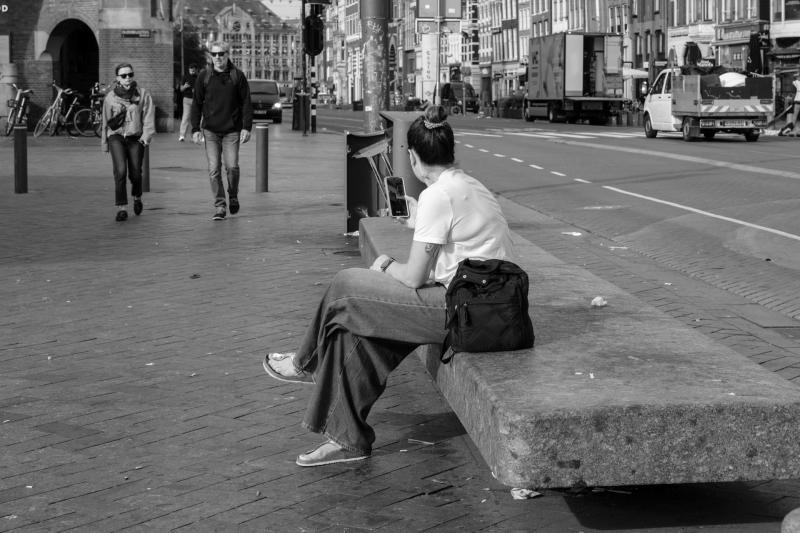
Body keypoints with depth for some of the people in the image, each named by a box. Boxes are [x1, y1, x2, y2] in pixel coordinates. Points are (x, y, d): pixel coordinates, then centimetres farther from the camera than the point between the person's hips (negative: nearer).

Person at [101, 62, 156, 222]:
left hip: (136, 138, 0)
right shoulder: (110, 97, 4)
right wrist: (104, 143, 18)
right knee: (120, 171, -18)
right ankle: (121, 208, -12)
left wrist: (146, 136, -16)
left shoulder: (143, 94, 1)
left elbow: (149, 118, -3)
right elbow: (105, 121, 13)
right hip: (116, 137, 0)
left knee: (135, 174, 2)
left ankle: (137, 197, 36)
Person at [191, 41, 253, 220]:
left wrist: (246, 127, -4)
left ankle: (233, 197, 19)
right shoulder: (204, 76, 3)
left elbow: (246, 103, 4)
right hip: (210, 131, 1)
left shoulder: (237, 75, 2)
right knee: (214, 169, -4)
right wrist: (195, 129, 1)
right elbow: (196, 103, 7)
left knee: (232, 167, -8)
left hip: (232, 130, -1)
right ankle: (219, 206, 3)